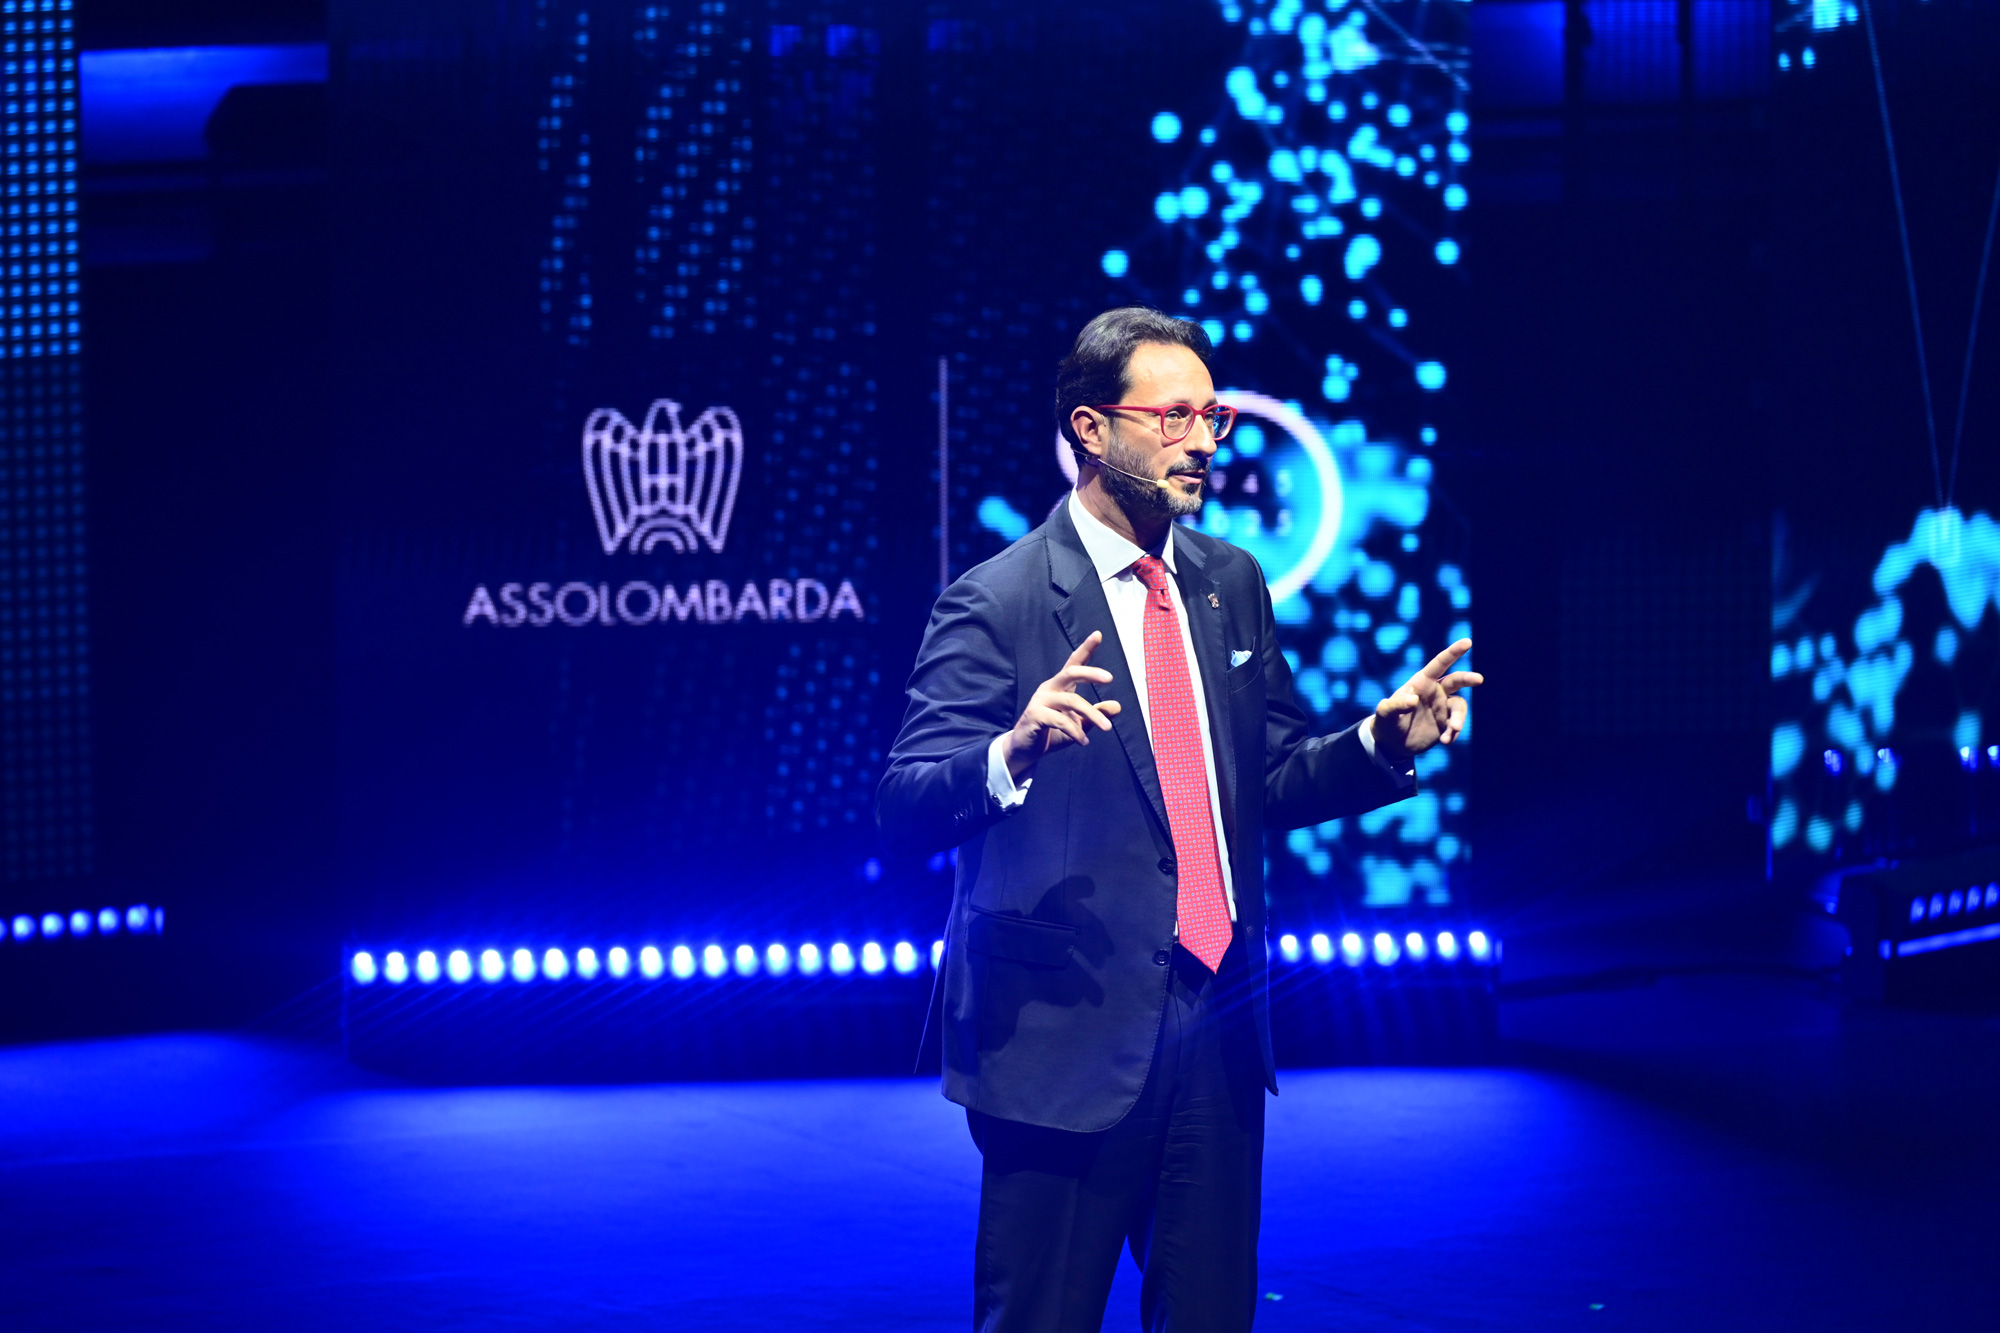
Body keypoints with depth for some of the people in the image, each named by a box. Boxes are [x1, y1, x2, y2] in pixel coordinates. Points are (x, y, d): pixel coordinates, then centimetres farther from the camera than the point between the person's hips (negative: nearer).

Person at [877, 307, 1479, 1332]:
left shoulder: (1232, 584, 11)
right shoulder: (997, 604, -9)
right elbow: (906, 810, -16)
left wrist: (1383, 743, -2)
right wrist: (1014, 754, -35)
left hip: (1217, 1030, 6)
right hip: (1066, 1037, -6)